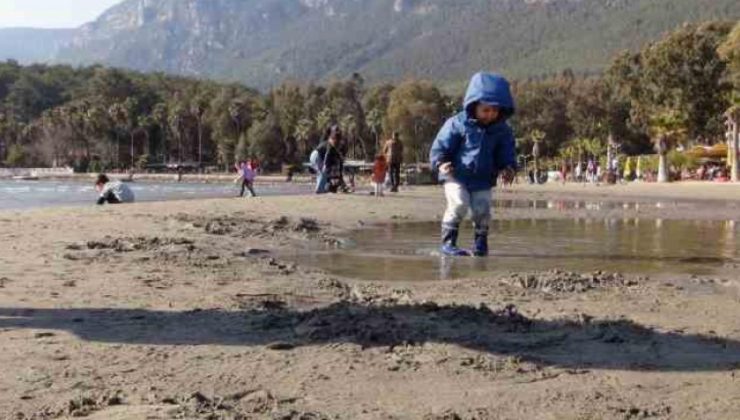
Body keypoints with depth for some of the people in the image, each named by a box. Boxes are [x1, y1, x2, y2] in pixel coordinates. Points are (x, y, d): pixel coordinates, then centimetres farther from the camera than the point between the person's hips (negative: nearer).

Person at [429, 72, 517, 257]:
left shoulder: (503, 130, 1)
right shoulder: (458, 124, -10)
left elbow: (507, 154, 9)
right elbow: (440, 146, -5)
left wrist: (508, 168, -11)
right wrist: (441, 162, -23)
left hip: (483, 181, 3)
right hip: (457, 176, -3)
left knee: (482, 209, -4)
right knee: (459, 204, -20)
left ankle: (481, 242, 19)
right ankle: (448, 241, -8)